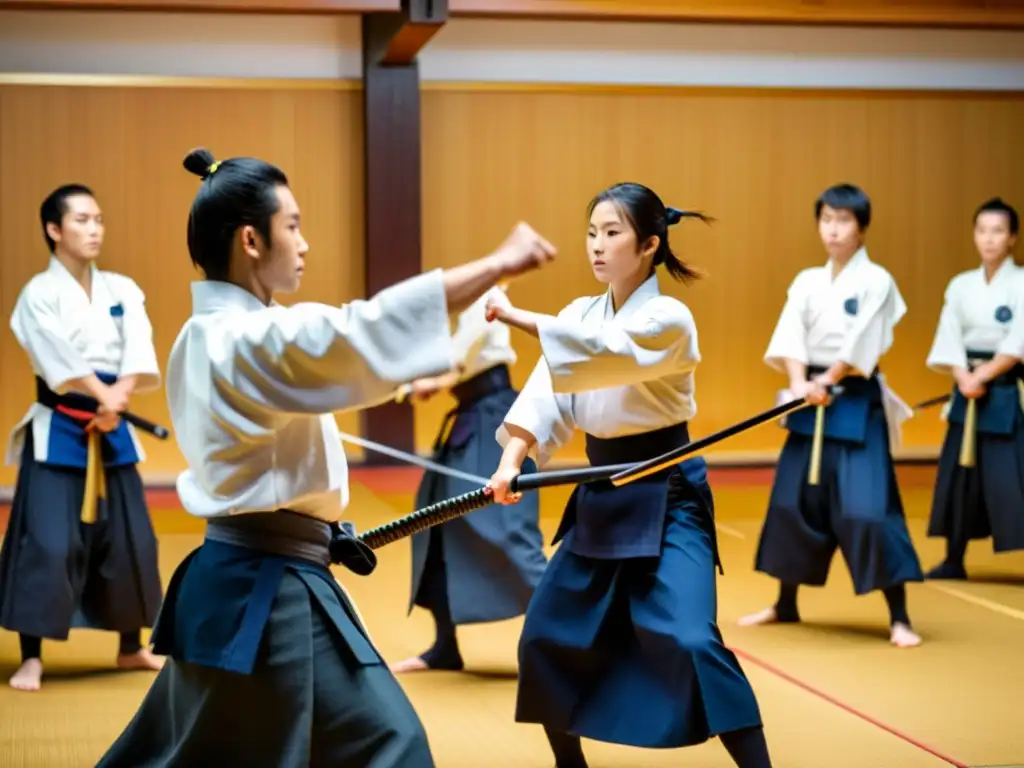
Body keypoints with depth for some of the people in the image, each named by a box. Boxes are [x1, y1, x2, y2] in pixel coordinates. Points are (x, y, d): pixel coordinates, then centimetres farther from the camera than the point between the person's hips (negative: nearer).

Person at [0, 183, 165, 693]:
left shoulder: (122, 290, 7)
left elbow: (139, 350, -6)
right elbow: (60, 358, -20)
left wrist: (118, 396, -22)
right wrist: (102, 395, -27)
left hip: (112, 433, 5)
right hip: (58, 434, -5)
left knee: (129, 540, 11)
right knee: (48, 544, -10)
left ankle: (131, 647, 27)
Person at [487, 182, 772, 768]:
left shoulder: (669, 321, -15)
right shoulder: (581, 314, 5)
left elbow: (604, 352, -32)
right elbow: (548, 394, -6)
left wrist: (511, 315, -35)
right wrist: (512, 460, -23)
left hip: (667, 499, -7)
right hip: (602, 498, 7)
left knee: (690, 641, -21)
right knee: (548, 634, 8)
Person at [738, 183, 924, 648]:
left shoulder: (876, 281, -7)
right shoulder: (807, 282, 8)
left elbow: (861, 346, -14)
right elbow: (790, 337, -3)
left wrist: (827, 383, -12)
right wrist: (801, 384, -17)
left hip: (857, 406, -6)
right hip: (810, 406, 6)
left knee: (867, 509, -13)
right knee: (793, 503, 11)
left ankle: (899, 617, -5)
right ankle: (786, 605, 27)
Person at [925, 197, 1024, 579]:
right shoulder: (960, 285, 7)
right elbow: (949, 340, 2)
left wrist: (982, 377, -15)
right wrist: (965, 380, -13)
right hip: (967, 395, 5)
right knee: (960, 476, 9)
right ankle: (954, 560, 21)